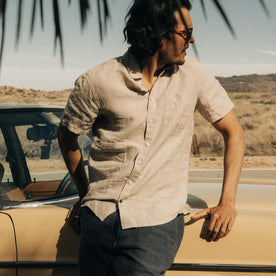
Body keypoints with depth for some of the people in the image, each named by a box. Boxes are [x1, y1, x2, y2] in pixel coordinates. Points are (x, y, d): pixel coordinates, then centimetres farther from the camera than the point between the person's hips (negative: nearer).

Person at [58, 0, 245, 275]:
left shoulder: (193, 75, -1)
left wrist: (227, 203, 1)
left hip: (156, 223, -1)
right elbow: (67, 135, 11)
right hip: (99, 217, 1)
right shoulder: (96, 82, -6)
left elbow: (233, 131, 8)